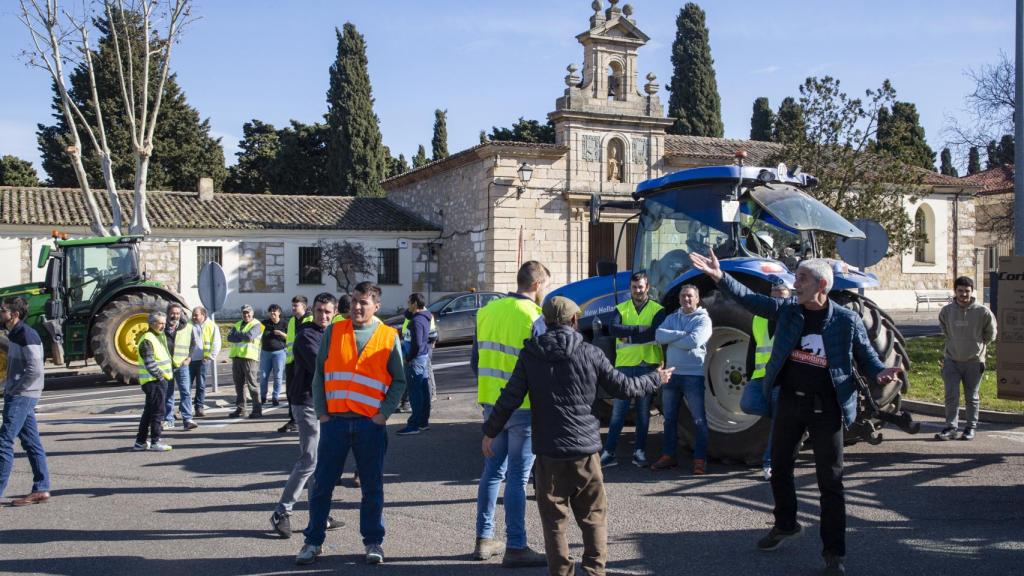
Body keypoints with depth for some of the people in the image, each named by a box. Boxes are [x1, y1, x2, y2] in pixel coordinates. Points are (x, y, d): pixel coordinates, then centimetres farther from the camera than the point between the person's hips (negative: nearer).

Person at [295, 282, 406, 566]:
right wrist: (321, 412, 0)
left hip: (371, 424, -1)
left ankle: (373, 541, 19)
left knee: (372, 486, 6)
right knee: (322, 484, 6)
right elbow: (319, 374, 8)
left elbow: (399, 381, 4)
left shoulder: (389, 337, 2)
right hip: (334, 421, 1)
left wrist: (384, 413, -6)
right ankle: (313, 541, 18)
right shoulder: (334, 332, 6)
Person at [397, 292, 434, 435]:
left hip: (415, 359, -10)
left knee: (415, 391, -7)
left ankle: (415, 424, -4)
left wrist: (408, 358, -15)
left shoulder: (417, 321, -19)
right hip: (424, 356, 10)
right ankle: (423, 421, 21)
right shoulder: (425, 317, 11)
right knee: (423, 390, 13)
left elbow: (417, 343, -24)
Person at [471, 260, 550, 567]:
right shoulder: (534, 318, -14)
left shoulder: (487, 311, 6)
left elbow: (475, 360, 13)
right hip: (523, 406, -6)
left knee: (493, 469, 16)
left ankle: (484, 539, 23)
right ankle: (515, 548, 6)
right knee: (518, 476, 0)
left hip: (491, 403, 6)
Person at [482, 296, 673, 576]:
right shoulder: (590, 353, -2)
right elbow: (623, 386, 5)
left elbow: (510, 398, -4)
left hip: (548, 450, 0)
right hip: (585, 448, 0)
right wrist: (655, 379, 23)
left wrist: (490, 432, 8)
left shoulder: (530, 355, -2)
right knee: (594, 515, 14)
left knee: (554, 517, 9)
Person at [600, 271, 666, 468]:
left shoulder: (657, 310, 4)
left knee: (644, 412, 7)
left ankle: (640, 452, 16)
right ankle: (608, 453, 3)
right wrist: (639, 329, -17)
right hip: (625, 365, 1)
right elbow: (613, 329, -10)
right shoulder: (621, 309, 9)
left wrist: (628, 335, -12)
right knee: (618, 411, 0)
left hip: (648, 366, -1)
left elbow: (656, 333, -14)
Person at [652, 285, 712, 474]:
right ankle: (668, 455, 22)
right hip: (671, 373, 5)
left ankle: (700, 459, 7)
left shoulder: (703, 319, -3)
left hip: (694, 375, -5)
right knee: (669, 418, 12)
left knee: (699, 419, 0)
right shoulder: (672, 318, 12)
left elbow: (694, 341, -20)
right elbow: (659, 336, -5)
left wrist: (671, 338, -8)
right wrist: (682, 334, -15)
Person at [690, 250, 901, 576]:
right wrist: (720, 277, -17)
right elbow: (749, 299, -4)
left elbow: (866, 356, 1)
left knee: (830, 480, 2)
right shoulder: (786, 311, 1)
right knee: (780, 467, 18)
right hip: (790, 401, 4)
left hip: (826, 407, -4)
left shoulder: (847, 321, -7)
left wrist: (880, 373, -20)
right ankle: (786, 525, 42)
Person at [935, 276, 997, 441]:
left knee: (972, 397, 10)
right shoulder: (946, 311, -4)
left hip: (974, 361, -1)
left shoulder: (983, 312, -10)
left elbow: (990, 334, 6)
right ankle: (951, 428, 4)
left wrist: (978, 346, 8)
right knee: (951, 396, -2)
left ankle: (971, 428, 21)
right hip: (951, 360, 1)